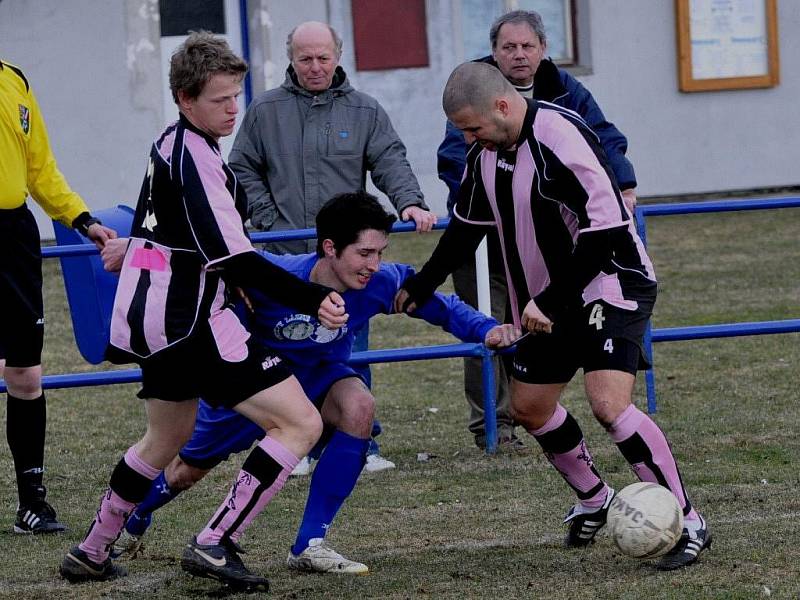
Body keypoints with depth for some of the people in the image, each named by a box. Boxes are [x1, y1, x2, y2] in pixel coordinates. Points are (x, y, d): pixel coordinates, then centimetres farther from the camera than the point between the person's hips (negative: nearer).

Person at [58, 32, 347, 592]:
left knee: (168, 436, 31)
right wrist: (313, 298, -25)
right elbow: (233, 259, -23)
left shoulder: (169, 145, 13)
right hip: (190, 319, -10)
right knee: (301, 423, -12)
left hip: (152, 314, 10)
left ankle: (91, 553, 39)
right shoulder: (195, 156, -18)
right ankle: (215, 545, -13)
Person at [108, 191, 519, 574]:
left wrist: (486, 330, -33)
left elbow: (440, 305, -16)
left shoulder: (381, 283, -29)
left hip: (319, 376, 2)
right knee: (187, 471, 15)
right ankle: (131, 524, 53)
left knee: (359, 408, -32)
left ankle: (310, 546, -20)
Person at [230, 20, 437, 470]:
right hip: (286, 257, 0)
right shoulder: (265, 112, 8)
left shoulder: (365, 111, 7)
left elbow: (391, 162, -1)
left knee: (351, 352, 0)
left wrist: (410, 202, -20)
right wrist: (268, 220, 1)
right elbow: (243, 171, 12)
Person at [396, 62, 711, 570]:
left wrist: (549, 301, -28)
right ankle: (595, 501, 36)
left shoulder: (562, 139, -26)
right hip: (549, 302, 9)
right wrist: (421, 287, 22)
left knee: (608, 403, -23)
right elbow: (468, 225, 18)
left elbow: (605, 229, -29)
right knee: (529, 408, 14)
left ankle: (689, 524, -15)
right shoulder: (486, 151, 1)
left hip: (612, 285, -9)